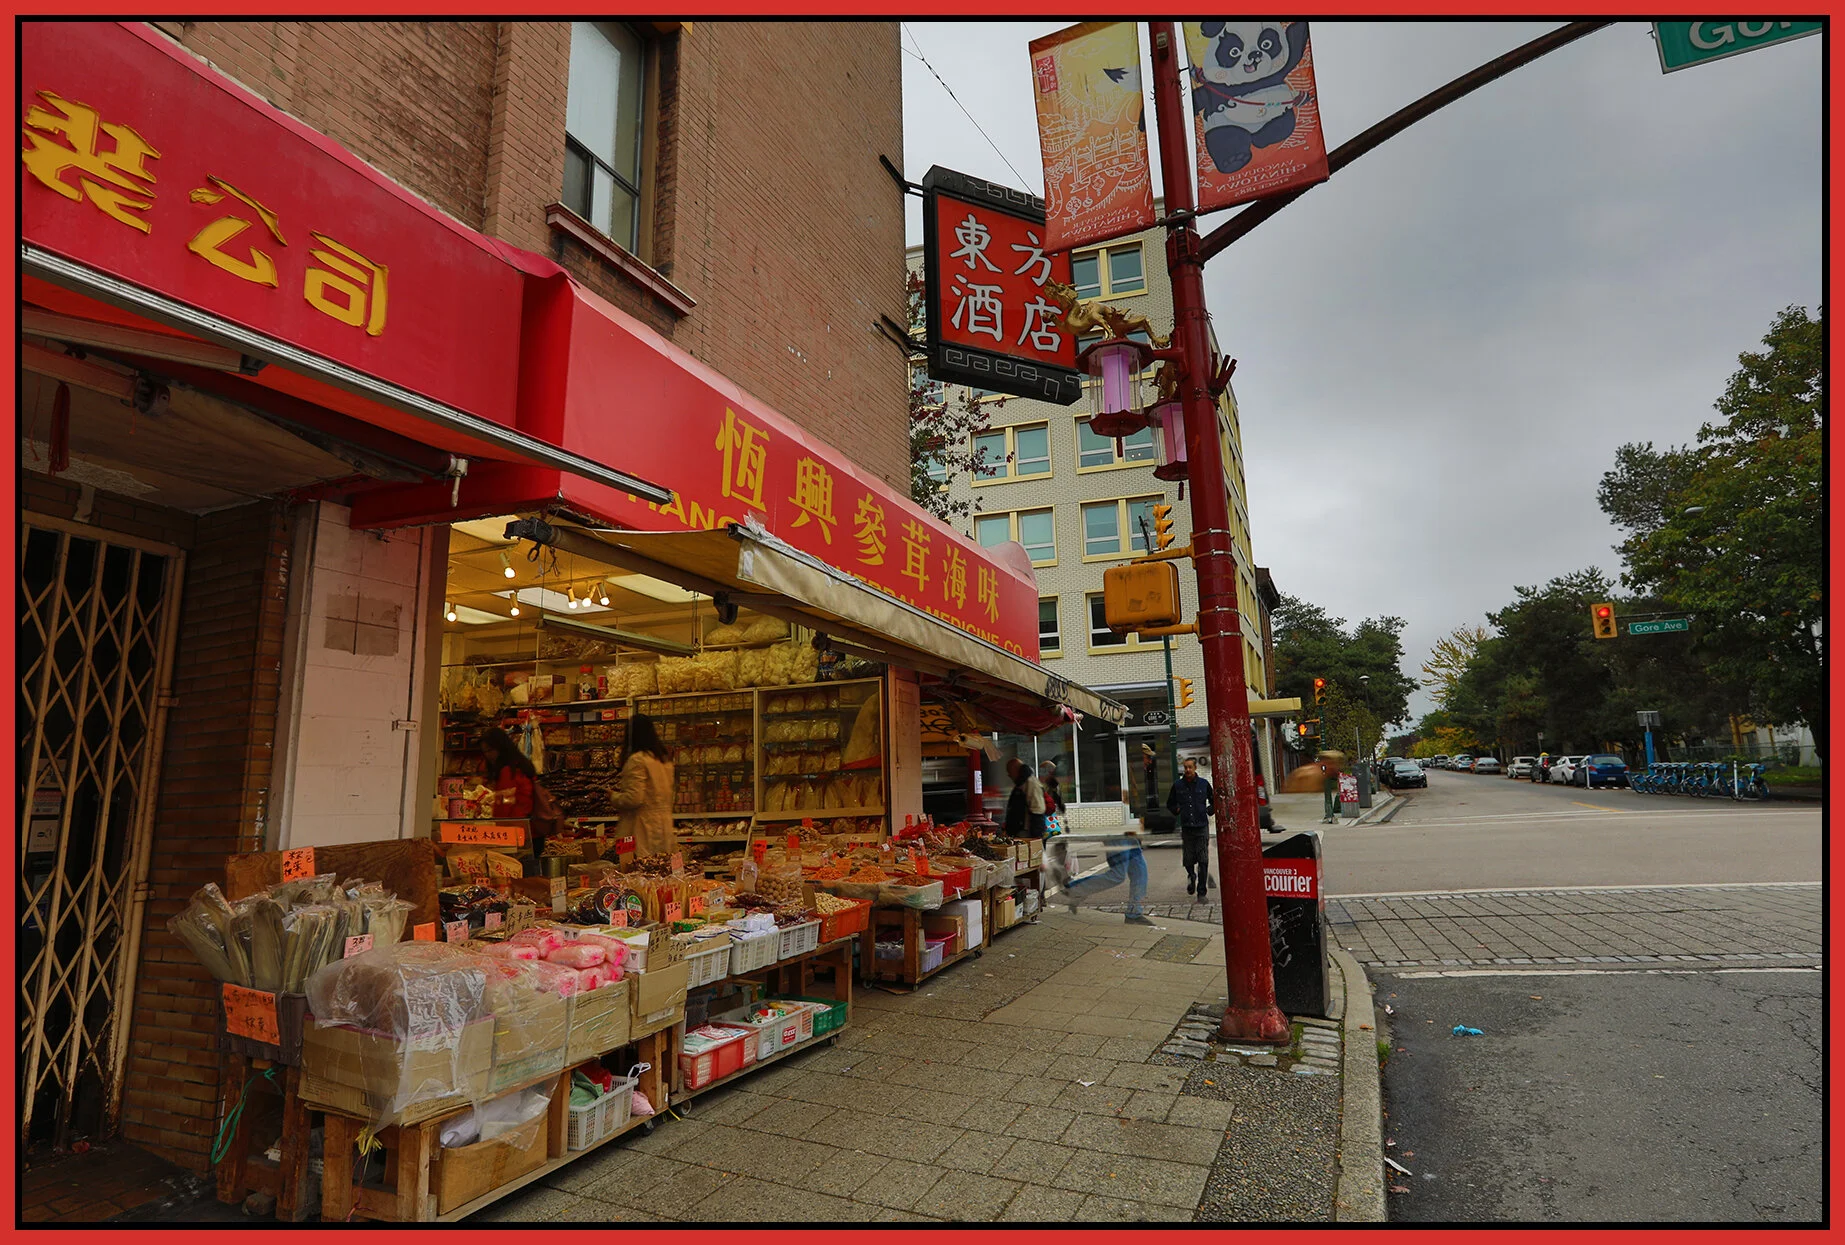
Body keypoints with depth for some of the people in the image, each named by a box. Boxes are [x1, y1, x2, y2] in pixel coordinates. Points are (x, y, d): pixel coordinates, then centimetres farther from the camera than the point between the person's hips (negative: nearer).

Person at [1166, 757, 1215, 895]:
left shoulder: (1204, 784, 5)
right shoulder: (1177, 785, 7)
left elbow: (1214, 802, 17)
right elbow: (1170, 804, 19)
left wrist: (1210, 810, 2)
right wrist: (1177, 811, 5)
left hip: (1201, 827, -1)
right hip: (1186, 828, 1)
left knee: (1203, 860, -5)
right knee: (1188, 860, 4)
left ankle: (1202, 890, 1)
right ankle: (1191, 876, 35)